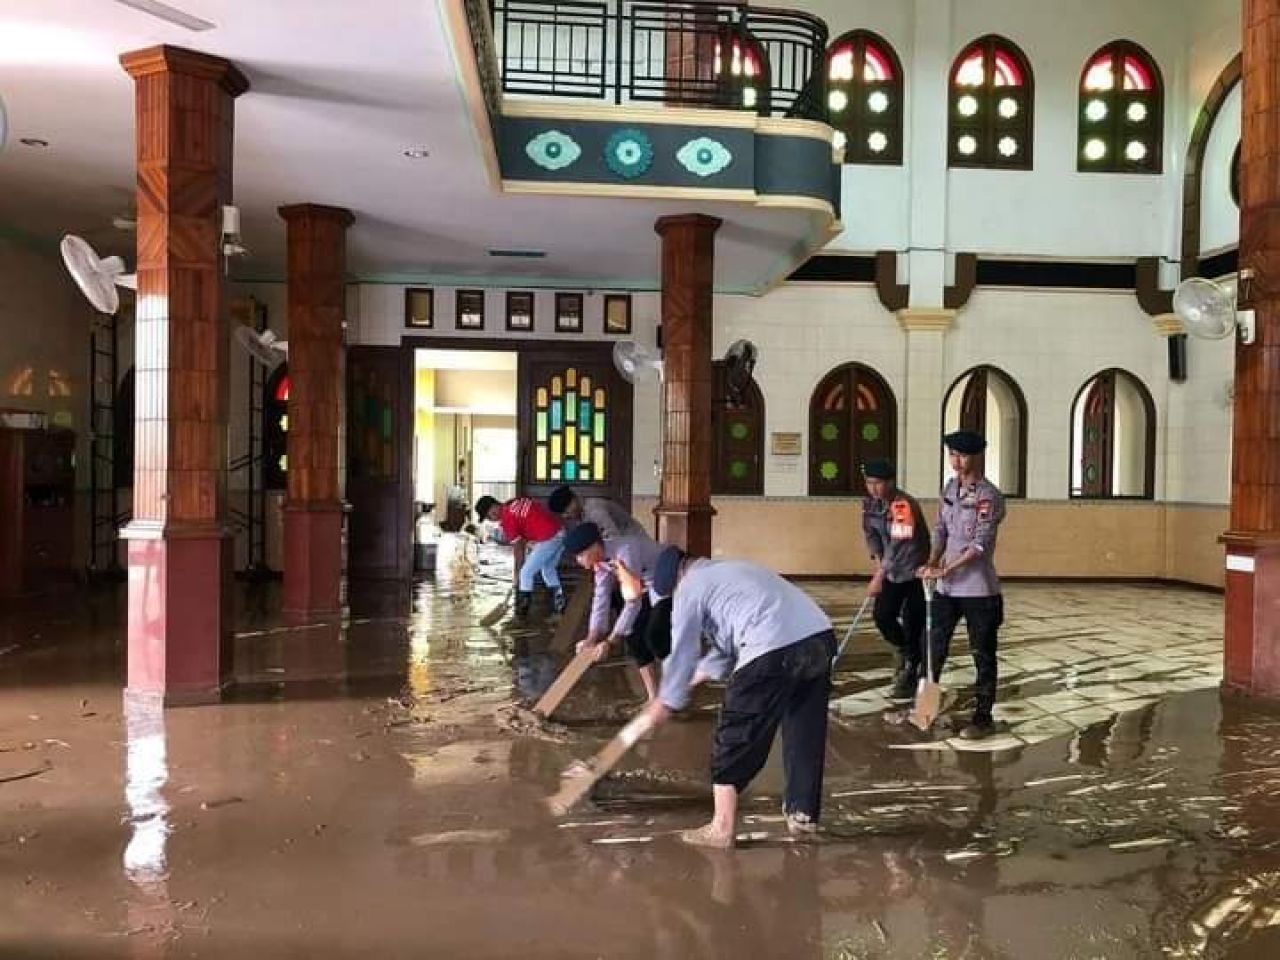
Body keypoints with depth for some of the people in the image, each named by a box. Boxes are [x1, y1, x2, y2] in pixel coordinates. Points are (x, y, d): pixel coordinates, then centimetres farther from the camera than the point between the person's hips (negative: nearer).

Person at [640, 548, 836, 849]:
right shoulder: (728, 571, 34)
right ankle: (803, 814, 37)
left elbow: (682, 653, 12)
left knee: (734, 739, 7)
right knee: (805, 732, 23)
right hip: (820, 637, 9)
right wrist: (698, 676, 47)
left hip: (774, 650, -8)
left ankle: (722, 829, 14)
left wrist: (665, 703, 24)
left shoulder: (690, 587, 8)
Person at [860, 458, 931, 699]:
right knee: (882, 615, 0)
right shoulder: (870, 504, -2)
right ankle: (905, 651, 29)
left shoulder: (905, 505, -26)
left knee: (913, 623, -4)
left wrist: (878, 577, -31)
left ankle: (911, 674, 12)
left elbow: (898, 545, -30)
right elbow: (871, 533, 12)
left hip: (916, 572, -6)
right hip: (892, 572, 7)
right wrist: (878, 562, 0)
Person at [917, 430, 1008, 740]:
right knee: (934, 646, 15)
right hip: (946, 586, 7)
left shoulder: (988, 495, -14)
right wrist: (932, 563, -5)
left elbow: (981, 544, -20)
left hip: (978, 589, -7)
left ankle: (983, 718, 16)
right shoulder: (950, 487, 8)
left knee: (983, 654, 5)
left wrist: (947, 569, -23)